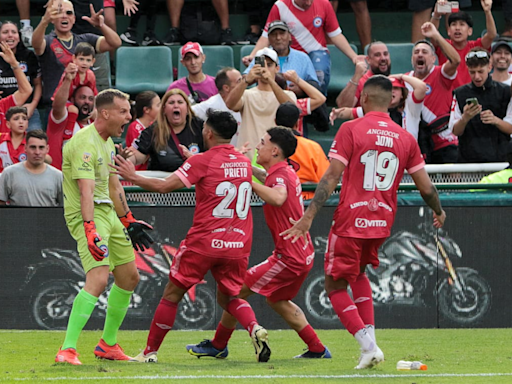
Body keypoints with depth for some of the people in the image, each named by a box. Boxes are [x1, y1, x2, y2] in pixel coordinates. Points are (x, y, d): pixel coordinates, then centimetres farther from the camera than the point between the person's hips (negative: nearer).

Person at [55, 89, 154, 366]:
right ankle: (67, 349, -26)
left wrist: (128, 221, 31)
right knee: (98, 279, -24)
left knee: (129, 278, 16)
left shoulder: (107, 142, 13)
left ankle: (108, 344, 28)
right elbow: (86, 190, -30)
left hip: (108, 213, 10)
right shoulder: (85, 143, -19)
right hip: (87, 216, -10)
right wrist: (90, 229, -39)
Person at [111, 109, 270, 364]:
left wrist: (132, 176, 1)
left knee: (172, 294, 8)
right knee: (228, 297, 18)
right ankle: (255, 329, -12)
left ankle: (150, 351, 14)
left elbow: (164, 186, -11)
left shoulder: (202, 162, -8)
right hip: (238, 244, 5)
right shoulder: (244, 163, 9)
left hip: (204, 242, -5)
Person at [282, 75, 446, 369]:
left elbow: (332, 177, -14)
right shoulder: (406, 138, 4)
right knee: (358, 273, 28)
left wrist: (309, 216, -14)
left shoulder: (350, 130, -7)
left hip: (351, 221, -5)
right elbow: (425, 186, 7)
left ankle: (369, 345, -9)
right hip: (383, 223, 5)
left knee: (335, 287, 6)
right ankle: (369, 336, 13)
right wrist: (439, 212, 27)